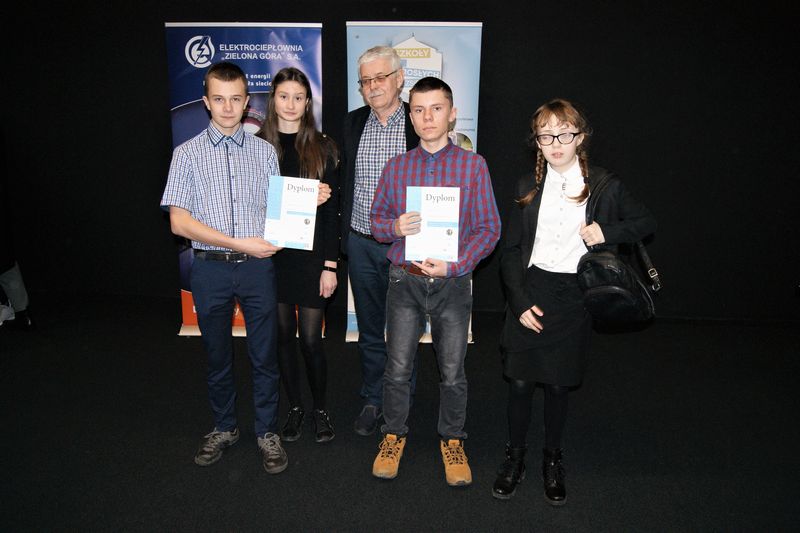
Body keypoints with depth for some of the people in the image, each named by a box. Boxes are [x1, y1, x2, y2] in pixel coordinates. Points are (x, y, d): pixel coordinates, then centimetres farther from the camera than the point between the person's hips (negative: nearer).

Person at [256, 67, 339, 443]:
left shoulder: (322, 147, 0)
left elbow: (331, 209, -2)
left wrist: (330, 264, -6)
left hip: (310, 254, -2)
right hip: (271, 253, 2)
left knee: (311, 339, 1)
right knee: (283, 335, 11)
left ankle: (320, 409, 23)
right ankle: (295, 407, 29)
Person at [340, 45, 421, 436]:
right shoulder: (352, 124, 5)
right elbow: (343, 183, 10)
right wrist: (340, 237, 8)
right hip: (361, 243, 3)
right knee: (369, 330, 15)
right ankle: (372, 400, 32)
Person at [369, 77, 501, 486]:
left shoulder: (473, 166, -2)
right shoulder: (395, 167, 5)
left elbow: (488, 227, -3)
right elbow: (376, 218, 8)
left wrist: (456, 265, -16)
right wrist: (394, 228, -15)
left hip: (453, 282, -1)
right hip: (405, 280, 1)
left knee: (452, 371, 10)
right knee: (398, 367, 9)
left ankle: (452, 440, 32)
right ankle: (394, 434, 32)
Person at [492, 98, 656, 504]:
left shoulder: (604, 186, -1)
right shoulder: (528, 187, 3)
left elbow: (647, 223, 9)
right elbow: (510, 250, 2)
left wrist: (608, 232, -11)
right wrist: (519, 301, -7)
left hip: (574, 299, -1)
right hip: (530, 292, 1)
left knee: (557, 383, 9)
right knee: (519, 381, 5)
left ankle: (552, 460, 31)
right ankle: (515, 457, 26)